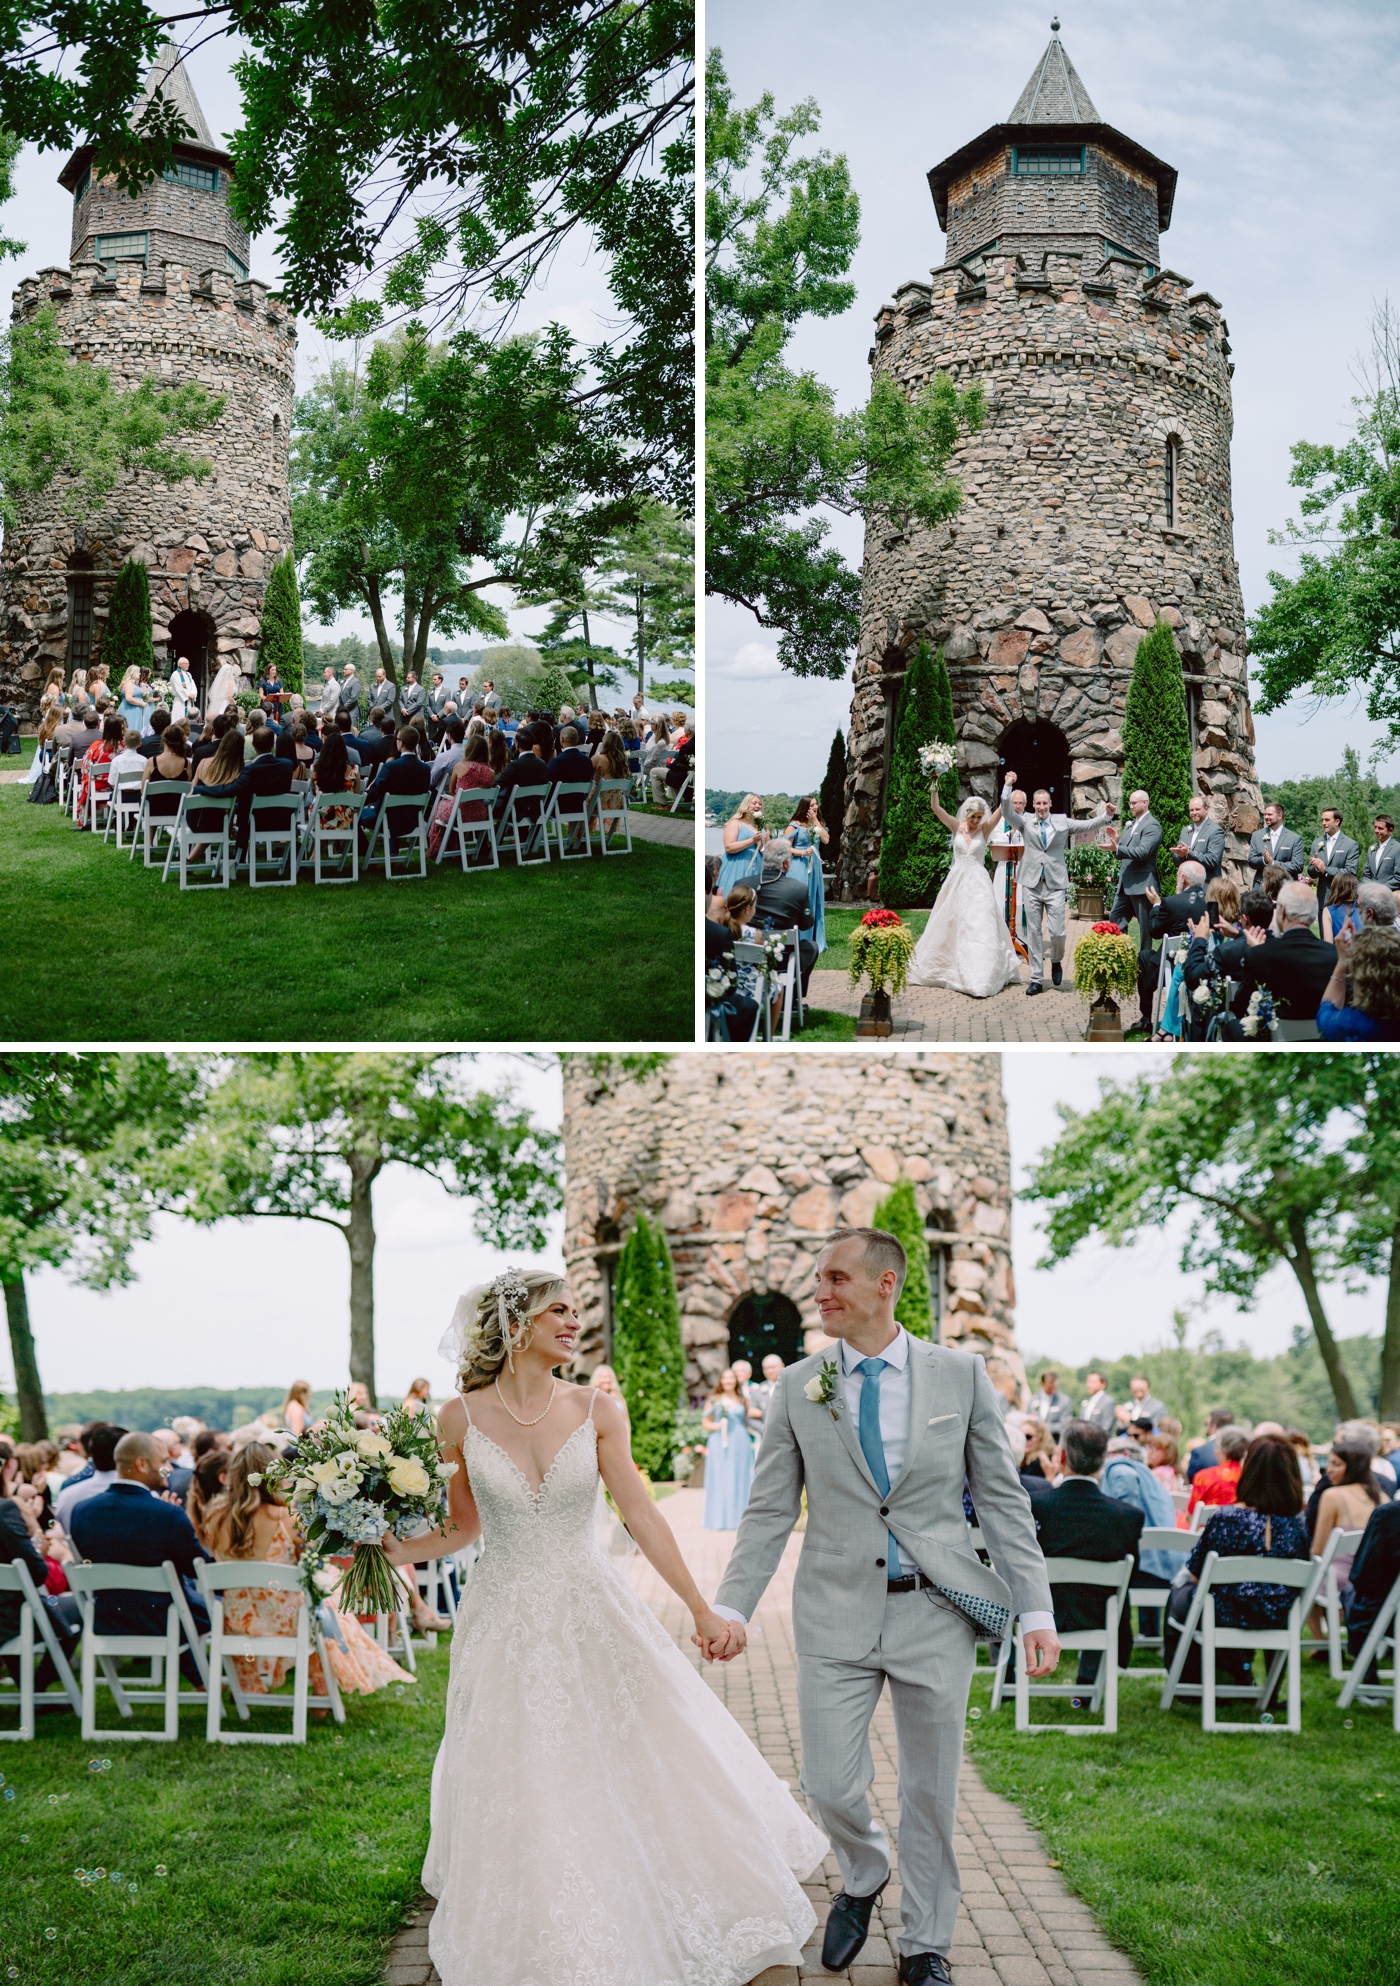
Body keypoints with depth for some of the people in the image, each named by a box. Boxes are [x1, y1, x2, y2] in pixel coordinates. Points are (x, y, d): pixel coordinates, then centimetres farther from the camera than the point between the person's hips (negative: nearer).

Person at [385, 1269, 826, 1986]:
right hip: (506, 1624, -1)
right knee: (520, 1794, 3)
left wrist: (701, 1610, -7)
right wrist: (392, 1550, -11)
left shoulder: (595, 1410, -4)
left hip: (593, 1614, 1)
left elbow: (640, 1513, -5)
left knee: (651, 1766, 5)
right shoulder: (460, 1417, -6)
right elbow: (463, 1527, 6)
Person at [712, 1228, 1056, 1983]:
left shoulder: (960, 1374, -2)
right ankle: (862, 1881, 34)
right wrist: (732, 1605, -6)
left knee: (931, 1792, 9)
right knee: (829, 1786, 1)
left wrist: (1036, 1611, -5)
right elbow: (769, 1511, 3)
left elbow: (1003, 1500, 0)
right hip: (837, 1612, 1)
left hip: (936, 1610, -1)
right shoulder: (797, 1388, 0)